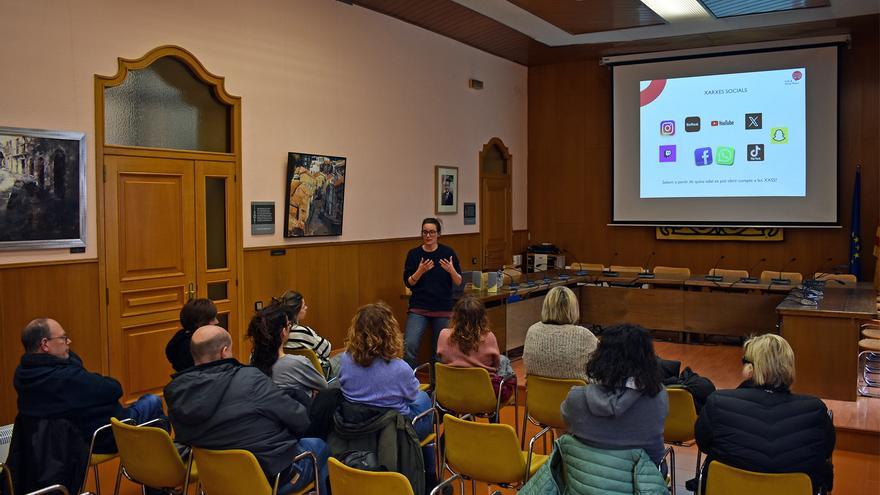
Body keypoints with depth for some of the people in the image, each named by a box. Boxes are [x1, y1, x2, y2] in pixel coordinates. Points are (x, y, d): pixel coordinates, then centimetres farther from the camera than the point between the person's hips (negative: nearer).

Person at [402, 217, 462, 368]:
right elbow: (408, 282, -2)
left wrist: (451, 270, -21)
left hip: (443, 309, 0)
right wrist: (420, 271, -20)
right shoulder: (414, 254, 0)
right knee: (410, 346, -15)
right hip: (418, 308, 0)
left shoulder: (448, 252, -1)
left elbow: (458, 282, -1)